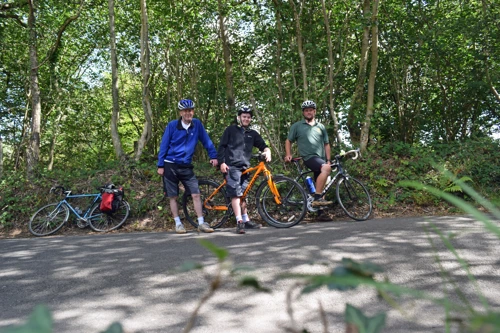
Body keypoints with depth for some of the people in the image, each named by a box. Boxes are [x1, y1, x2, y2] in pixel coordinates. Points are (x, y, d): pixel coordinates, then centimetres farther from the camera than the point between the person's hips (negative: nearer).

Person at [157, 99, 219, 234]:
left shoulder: (197, 124, -2)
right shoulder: (172, 125, -8)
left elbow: (206, 141, 5)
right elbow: (164, 145, -4)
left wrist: (213, 156, 0)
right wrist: (160, 165, -5)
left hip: (186, 167, 2)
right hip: (170, 166, -1)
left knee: (196, 194, -5)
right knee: (173, 197, 5)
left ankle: (201, 223, 2)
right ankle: (178, 223, 17)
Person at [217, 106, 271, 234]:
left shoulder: (252, 134, 18)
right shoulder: (231, 130, 6)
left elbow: (263, 145, 13)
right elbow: (221, 146, 2)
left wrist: (267, 150, -10)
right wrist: (222, 162, -8)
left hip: (244, 168, 5)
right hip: (232, 166, -5)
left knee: (242, 195, 13)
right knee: (235, 194, -14)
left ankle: (246, 221, 20)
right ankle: (239, 222, -18)